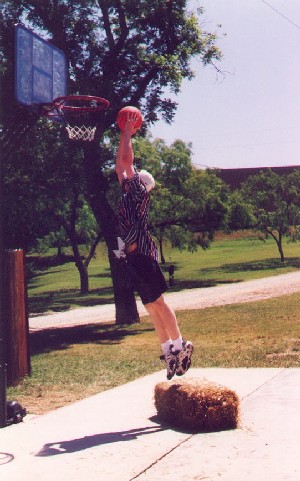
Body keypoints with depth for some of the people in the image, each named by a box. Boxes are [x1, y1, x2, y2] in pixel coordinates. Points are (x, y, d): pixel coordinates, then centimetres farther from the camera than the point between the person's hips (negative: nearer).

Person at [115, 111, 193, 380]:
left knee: (157, 302, -9)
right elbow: (120, 165, 27)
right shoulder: (128, 194, 20)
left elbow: (128, 160, -7)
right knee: (151, 306, 7)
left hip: (142, 254, -9)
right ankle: (169, 350, 9)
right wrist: (124, 135, 28)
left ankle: (179, 345, -4)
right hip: (134, 255, 9)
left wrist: (128, 134, 4)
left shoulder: (139, 192, -1)